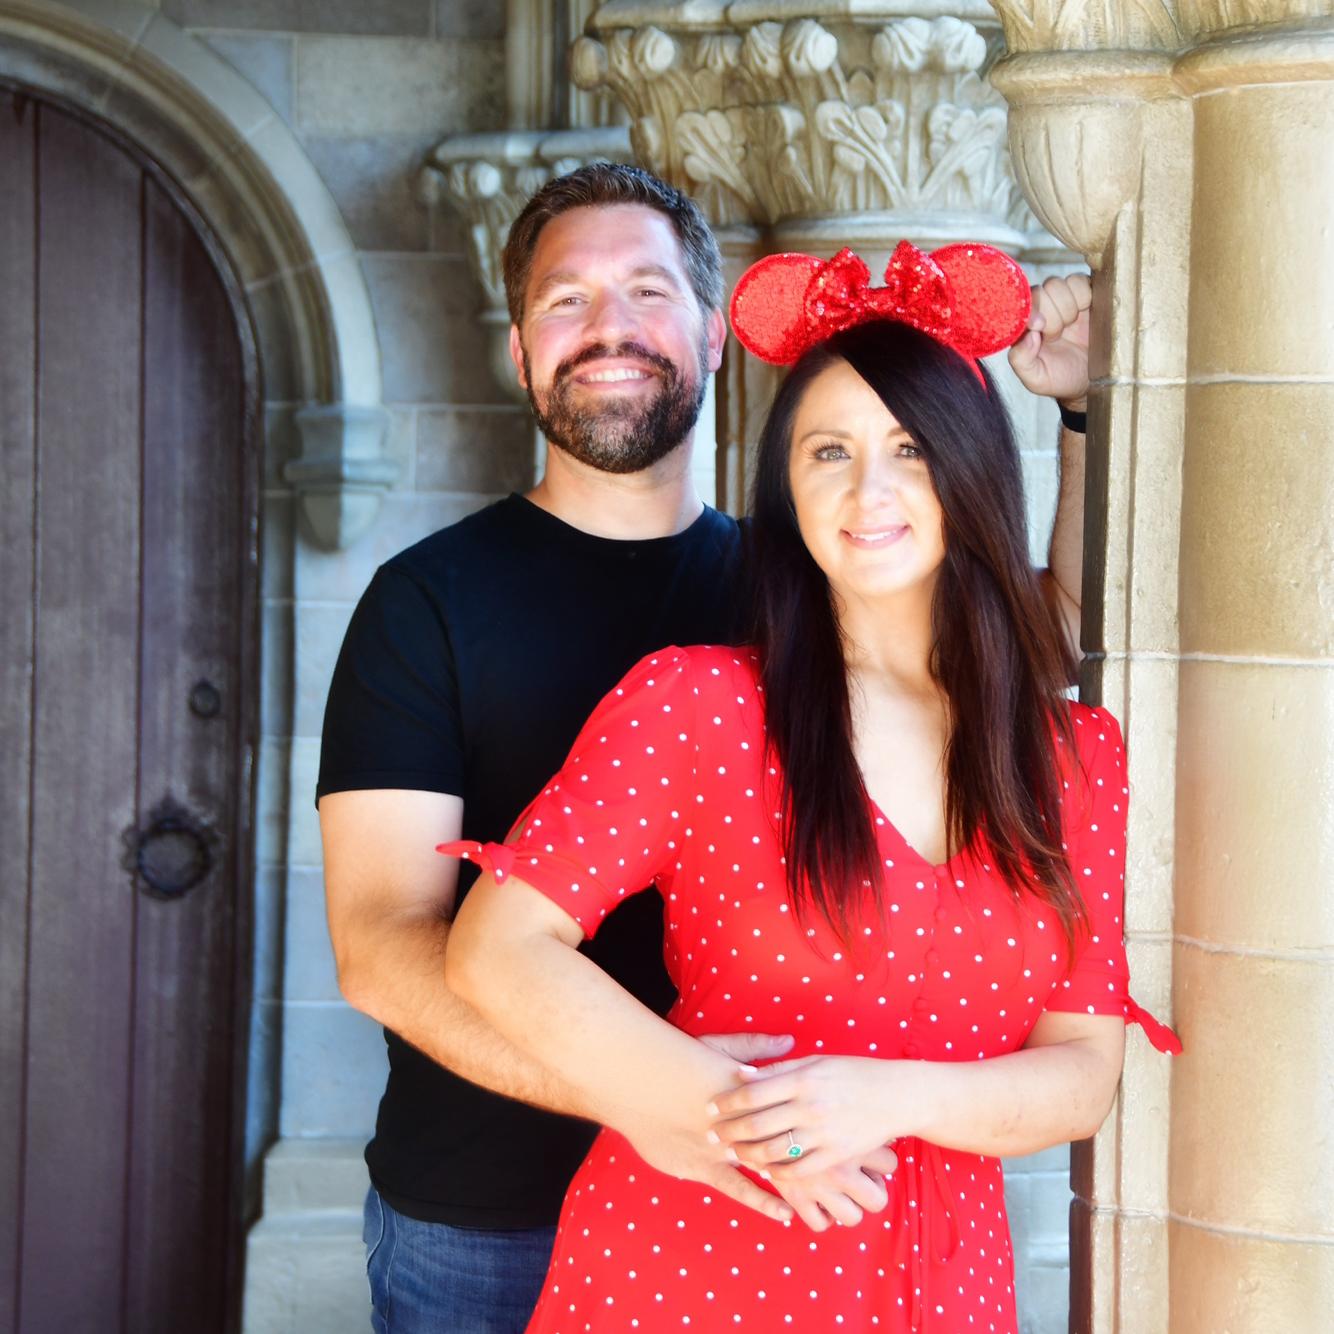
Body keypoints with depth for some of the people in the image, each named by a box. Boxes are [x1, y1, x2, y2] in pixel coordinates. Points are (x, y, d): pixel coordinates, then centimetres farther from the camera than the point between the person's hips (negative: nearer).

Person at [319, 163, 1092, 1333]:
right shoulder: (430, 600, -6)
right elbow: (381, 941, -16)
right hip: (482, 1228, -3)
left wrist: (1087, 403, 0)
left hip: (748, 1208, 3)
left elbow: (1073, 626, 15)